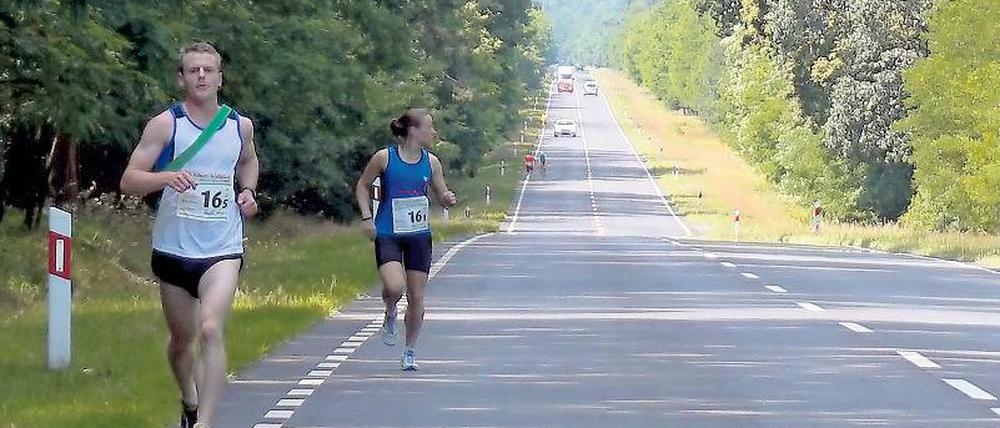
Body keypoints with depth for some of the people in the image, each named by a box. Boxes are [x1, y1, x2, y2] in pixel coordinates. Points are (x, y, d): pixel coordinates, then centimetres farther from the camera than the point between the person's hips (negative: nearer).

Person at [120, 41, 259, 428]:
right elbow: (129, 181, -10)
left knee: (211, 330, -21)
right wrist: (166, 178, -29)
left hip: (222, 250, 0)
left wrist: (248, 191, 7)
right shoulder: (165, 125, -5)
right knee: (182, 338, 15)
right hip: (173, 248, 0)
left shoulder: (240, 126, 4)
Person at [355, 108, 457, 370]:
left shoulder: (431, 162, 3)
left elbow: (442, 196, 13)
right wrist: (367, 217, -3)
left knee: (416, 297, 3)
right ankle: (390, 316, 11)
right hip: (388, 234, -3)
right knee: (394, 287, -25)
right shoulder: (384, 158, -7)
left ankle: (410, 351, 20)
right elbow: (362, 185, 7)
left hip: (419, 234, 3)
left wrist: (448, 199, -11)